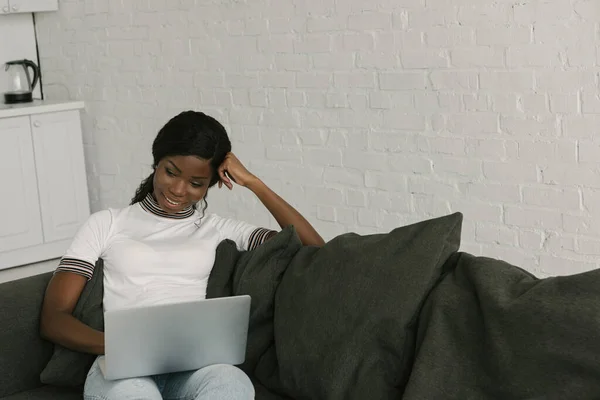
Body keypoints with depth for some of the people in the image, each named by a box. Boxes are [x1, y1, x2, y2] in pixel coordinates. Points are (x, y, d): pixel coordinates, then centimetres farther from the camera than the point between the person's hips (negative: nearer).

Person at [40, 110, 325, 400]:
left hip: (193, 365, 1)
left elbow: (313, 248, 12)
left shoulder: (219, 230, 21)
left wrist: (252, 182, 10)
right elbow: (53, 318, 9)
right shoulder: (106, 224, 18)